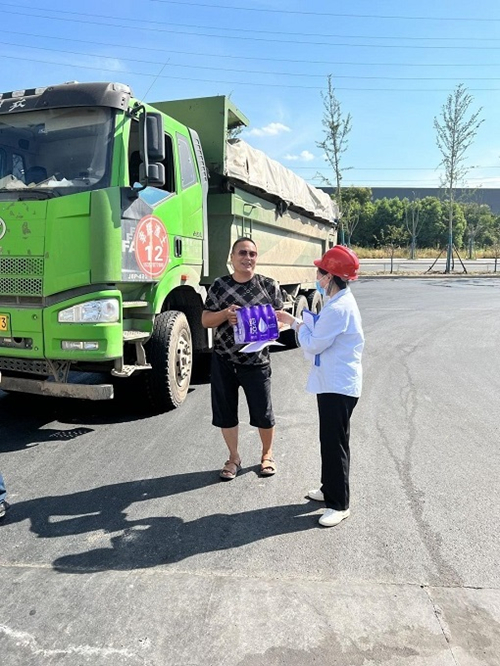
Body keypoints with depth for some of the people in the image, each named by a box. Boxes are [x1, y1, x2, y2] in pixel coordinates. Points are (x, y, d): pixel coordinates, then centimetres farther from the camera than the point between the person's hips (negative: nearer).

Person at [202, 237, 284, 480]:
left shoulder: (269, 285, -1)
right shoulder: (219, 286, 1)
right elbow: (205, 321, 2)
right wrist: (225, 314, -17)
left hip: (256, 360, -1)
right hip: (223, 360, 1)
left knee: (263, 412, 8)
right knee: (225, 412, 10)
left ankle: (267, 455, 34)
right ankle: (234, 458, 30)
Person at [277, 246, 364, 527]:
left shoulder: (338, 308, -23)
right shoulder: (340, 302, 11)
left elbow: (312, 345, -16)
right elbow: (321, 336, 15)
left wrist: (296, 323, -1)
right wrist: (297, 323, 8)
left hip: (339, 387, -11)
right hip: (333, 383, 11)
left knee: (335, 442, -1)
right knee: (330, 440, 20)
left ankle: (339, 504, 11)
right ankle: (330, 489, 36)